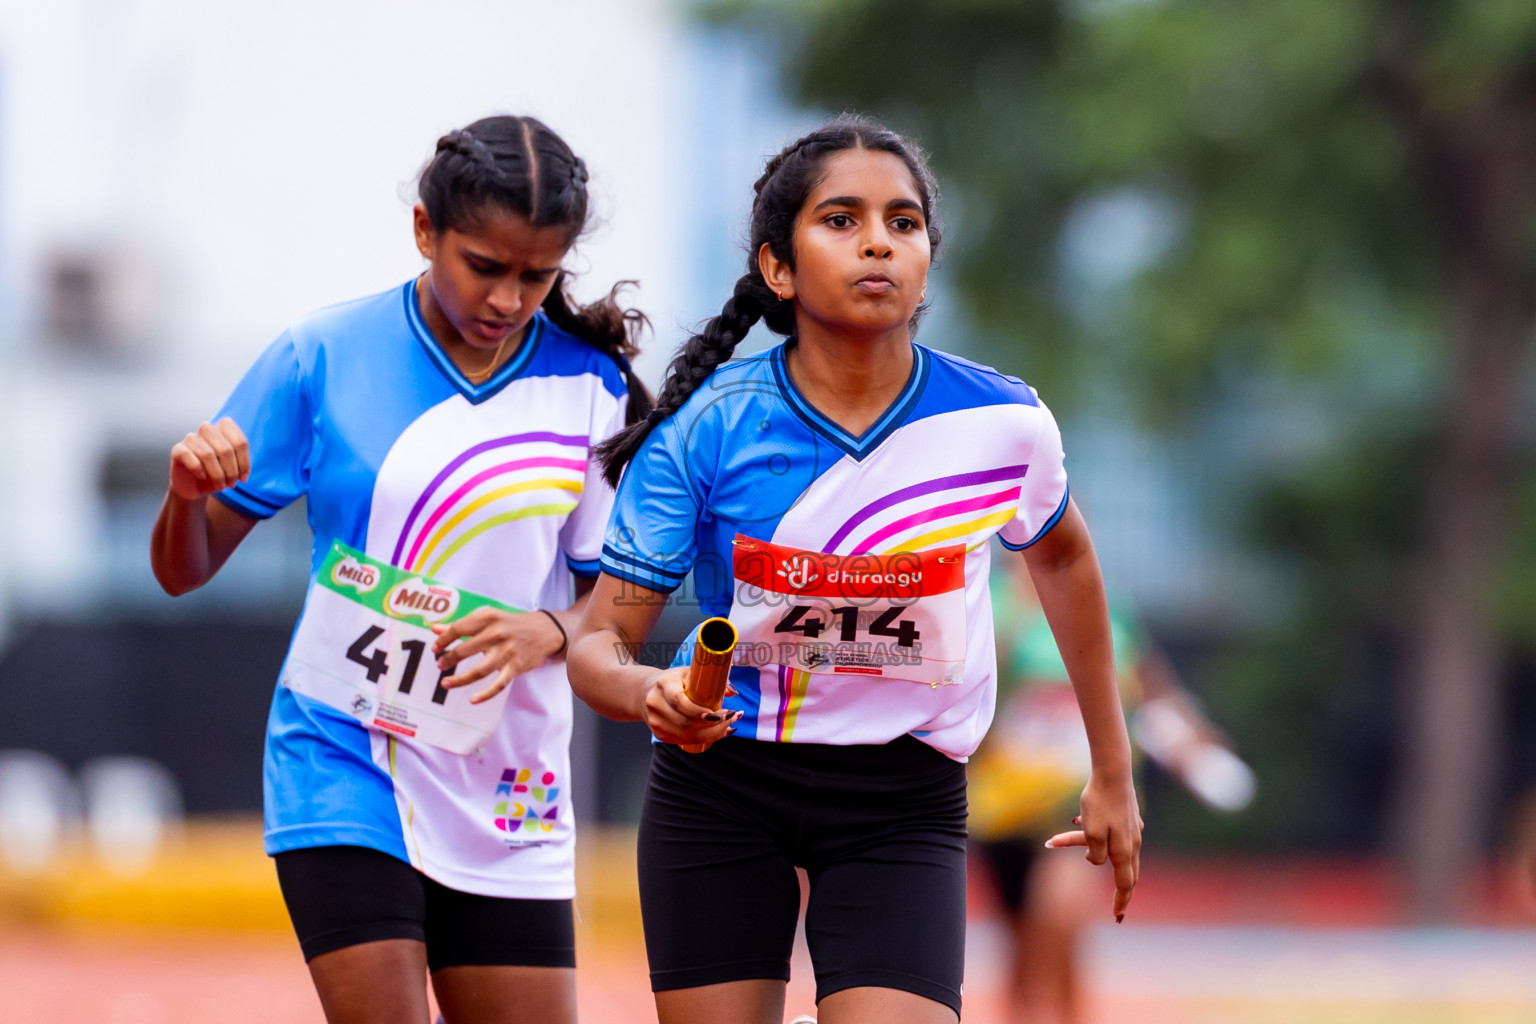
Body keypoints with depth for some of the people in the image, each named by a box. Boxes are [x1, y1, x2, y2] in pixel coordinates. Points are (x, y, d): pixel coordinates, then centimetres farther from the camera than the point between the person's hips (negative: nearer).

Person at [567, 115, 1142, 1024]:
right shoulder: (707, 428, -13)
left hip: (903, 801, 0)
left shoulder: (1003, 423, -9)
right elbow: (599, 641, -10)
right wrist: (651, 693, -35)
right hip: (718, 786, 0)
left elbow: (1063, 555, 14)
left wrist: (1113, 774, 21)